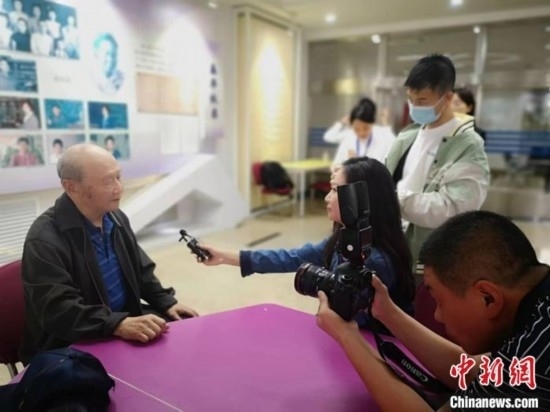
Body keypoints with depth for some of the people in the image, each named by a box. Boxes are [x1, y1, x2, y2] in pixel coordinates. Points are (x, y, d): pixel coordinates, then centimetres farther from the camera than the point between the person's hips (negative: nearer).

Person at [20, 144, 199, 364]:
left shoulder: (116, 218, 4)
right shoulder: (44, 239, -20)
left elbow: (141, 271, 14)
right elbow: (59, 310, -29)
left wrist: (167, 303, 2)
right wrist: (119, 325, -40)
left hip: (125, 318, 8)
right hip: (74, 345, -7)